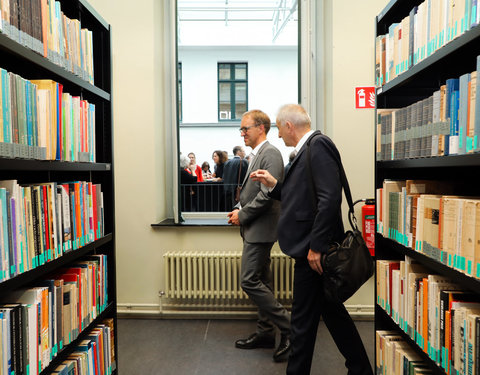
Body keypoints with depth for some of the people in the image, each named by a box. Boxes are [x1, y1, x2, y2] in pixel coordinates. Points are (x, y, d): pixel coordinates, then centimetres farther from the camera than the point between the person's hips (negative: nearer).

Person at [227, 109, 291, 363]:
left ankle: (288, 328, 2)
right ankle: (265, 333, 26)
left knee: (249, 281, -9)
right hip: (254, 228, 10)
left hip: (260, 228, -10)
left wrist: (242, 215, -14)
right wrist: (238, 209, 5)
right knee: (261, 281, 14)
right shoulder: (257, 155, 16)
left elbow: (267, 195, -22)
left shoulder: (270, 154, -14)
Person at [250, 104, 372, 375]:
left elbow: (330, 198, -24)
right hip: (310, 246, 10)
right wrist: (274, 184, 12)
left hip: (313, 249, -10)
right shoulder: (306, 150, 16)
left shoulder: (318, 144, -14)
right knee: (332, 310, 21)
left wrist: (316, 246, -23)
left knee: (304, 319, 4)